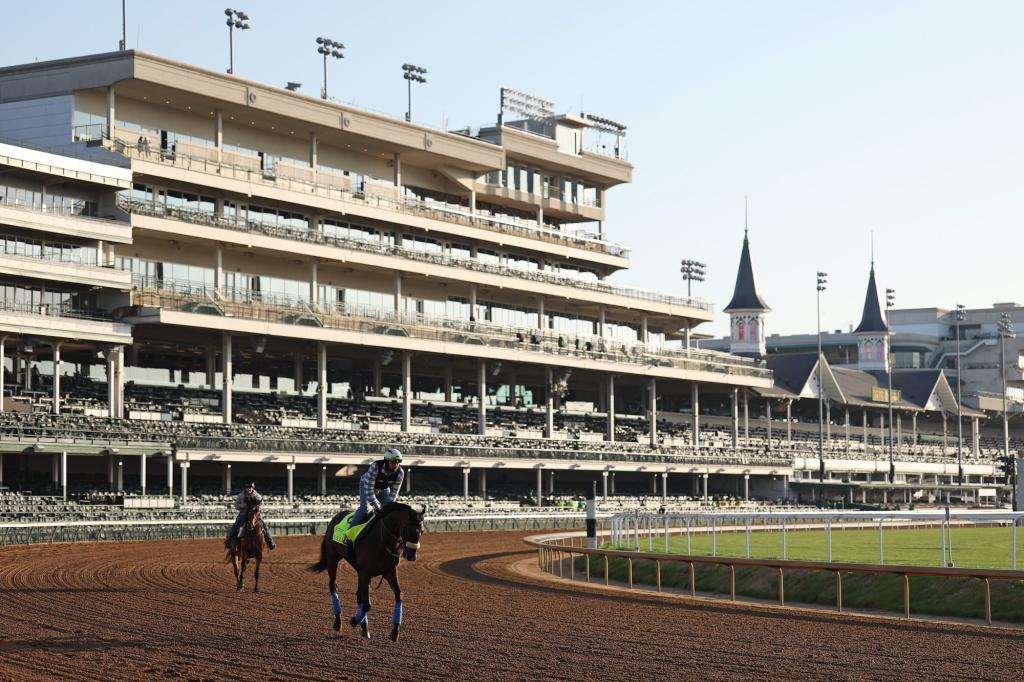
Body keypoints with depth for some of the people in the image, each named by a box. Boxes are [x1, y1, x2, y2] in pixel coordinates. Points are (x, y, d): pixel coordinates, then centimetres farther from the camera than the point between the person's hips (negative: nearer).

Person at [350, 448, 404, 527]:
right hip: (367, 484, -4)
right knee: (364, 508, -20)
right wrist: (376, 506, -38)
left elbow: (394, 492, -20)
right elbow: (369, 489, -38)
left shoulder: (400, 473, -30)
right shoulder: (375, 467, -42)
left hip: (385, 487, 4)